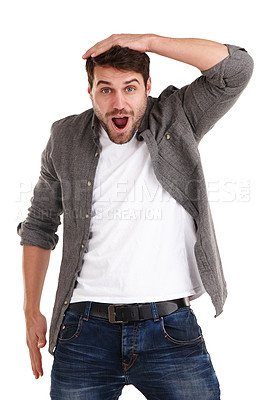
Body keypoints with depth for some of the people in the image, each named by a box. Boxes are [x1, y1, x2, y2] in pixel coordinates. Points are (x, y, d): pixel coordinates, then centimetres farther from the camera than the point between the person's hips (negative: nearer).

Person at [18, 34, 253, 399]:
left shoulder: (176, 120, 2)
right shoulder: (66, 139, 7)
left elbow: (236, 68, -11)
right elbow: (39, 225, 16)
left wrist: (146, 41, -12)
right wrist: (31, 311, 13)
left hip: (170, 330, -1)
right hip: (85, 330, 2)